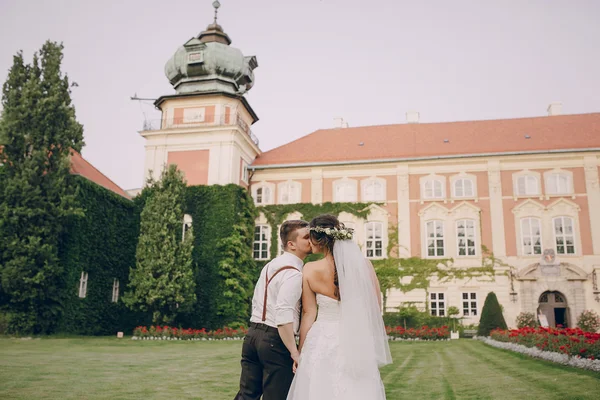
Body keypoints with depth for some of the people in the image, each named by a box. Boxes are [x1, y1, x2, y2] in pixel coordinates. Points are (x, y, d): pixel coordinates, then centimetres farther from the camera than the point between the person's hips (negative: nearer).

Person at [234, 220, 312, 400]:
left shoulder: (271, 265, 14)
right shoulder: (293, 273, -15)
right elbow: (283, 315, -24)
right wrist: (294, 352, -21)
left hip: (253, 333, 9)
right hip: (275, 340, -9)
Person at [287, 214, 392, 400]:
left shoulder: (310, 270, -10)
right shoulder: (364, 264, -7)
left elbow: (308, 314, -3)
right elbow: (376, 306, 2)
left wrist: (300, 351, 8)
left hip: (323, 343, -1)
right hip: (358, 343, 2)